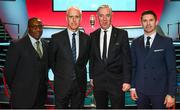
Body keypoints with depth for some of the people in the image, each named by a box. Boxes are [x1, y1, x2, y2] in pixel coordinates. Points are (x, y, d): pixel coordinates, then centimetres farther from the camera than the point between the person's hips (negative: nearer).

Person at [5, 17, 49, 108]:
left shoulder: (45, 45, 8)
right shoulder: (17, 45, -11)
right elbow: (9, 70, -7)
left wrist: (44, 84, 12)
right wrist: (15, 89, 1)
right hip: (22, 97, -5)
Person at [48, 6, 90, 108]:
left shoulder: (86, 38, 1)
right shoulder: (56, 38, -6)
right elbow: (51, 59, 4)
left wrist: (80, 71, 9)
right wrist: (58, 73, 7)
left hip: (80, 83, 2)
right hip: (62, 84, -2)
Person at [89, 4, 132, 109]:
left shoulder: (122, 34, -3)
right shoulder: (93, 35, 7)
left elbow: (127, 59, -5)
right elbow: (92, 58, 12)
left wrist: (127, 80, -9)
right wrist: (91, 77, 9)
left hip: (116, 81, -3)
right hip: (98, 81, 3)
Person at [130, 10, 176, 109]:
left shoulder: (166, 42, -3)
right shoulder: (136, 43, 6)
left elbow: (172, 69, -5)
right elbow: (133, 66, 9)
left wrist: (171, 94, -9)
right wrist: (132, 87, 3)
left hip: (159, 90, -2)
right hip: (140, 90, 2)